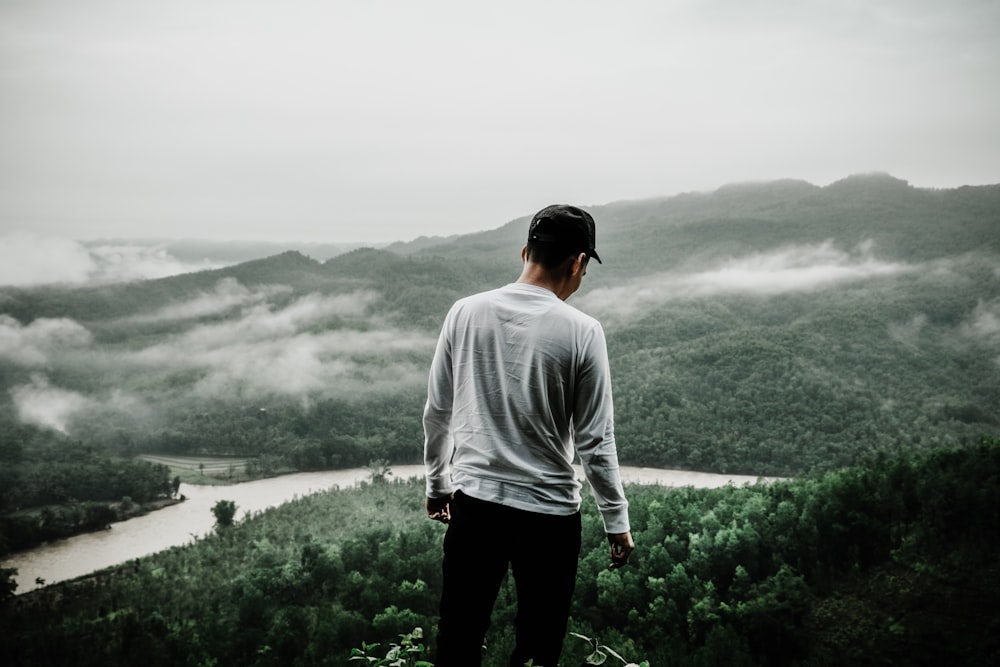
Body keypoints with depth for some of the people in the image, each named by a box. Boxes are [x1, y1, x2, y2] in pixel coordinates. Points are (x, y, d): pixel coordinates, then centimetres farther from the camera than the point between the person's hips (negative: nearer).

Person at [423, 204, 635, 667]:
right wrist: (617, 520, 3)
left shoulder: (467, 312, -2)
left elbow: (437, 412, 5)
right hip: (549, 512, -2)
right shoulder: (582, 332, -11)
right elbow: (595, 442, -8)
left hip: (474, 502, 3)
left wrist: (437, 484, 19)